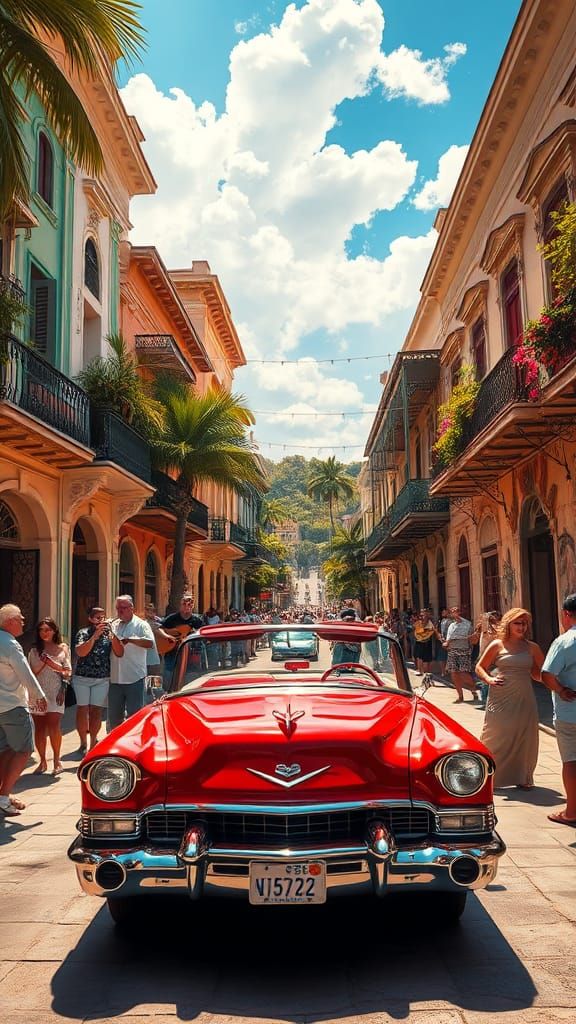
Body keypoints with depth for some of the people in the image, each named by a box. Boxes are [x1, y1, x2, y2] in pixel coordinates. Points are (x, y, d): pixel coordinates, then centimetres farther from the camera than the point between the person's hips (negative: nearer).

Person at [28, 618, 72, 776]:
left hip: (55, 693, -2)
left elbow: (67, 672, 4)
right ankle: (42, 761, 13)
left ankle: (57, 760, 3)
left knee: (54, 727, -10)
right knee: (39, 728, 3)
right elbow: (32, 673, 2)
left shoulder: (63, 648, 8)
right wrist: (43, 662, -13)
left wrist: (63, 689, -9)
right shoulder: (34, 650, 10)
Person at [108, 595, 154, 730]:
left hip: (135, 678, -5)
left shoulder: (141, 625, -3)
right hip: (115, 678, 5)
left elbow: (149, 643, -17)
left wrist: (130, 639, -21)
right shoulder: (113, 625, 11)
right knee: (114, 716, 14)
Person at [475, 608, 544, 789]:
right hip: (500, 699, -2)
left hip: (524, 699, 3)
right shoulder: (497, 645, -1)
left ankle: (521, 777, 19)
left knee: (524, 738, 5)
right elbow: (480, 667, 5)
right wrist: (488, 679, -13)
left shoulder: (531, 647, 7)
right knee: (496, 736, 1)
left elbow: (540, 673, 13)